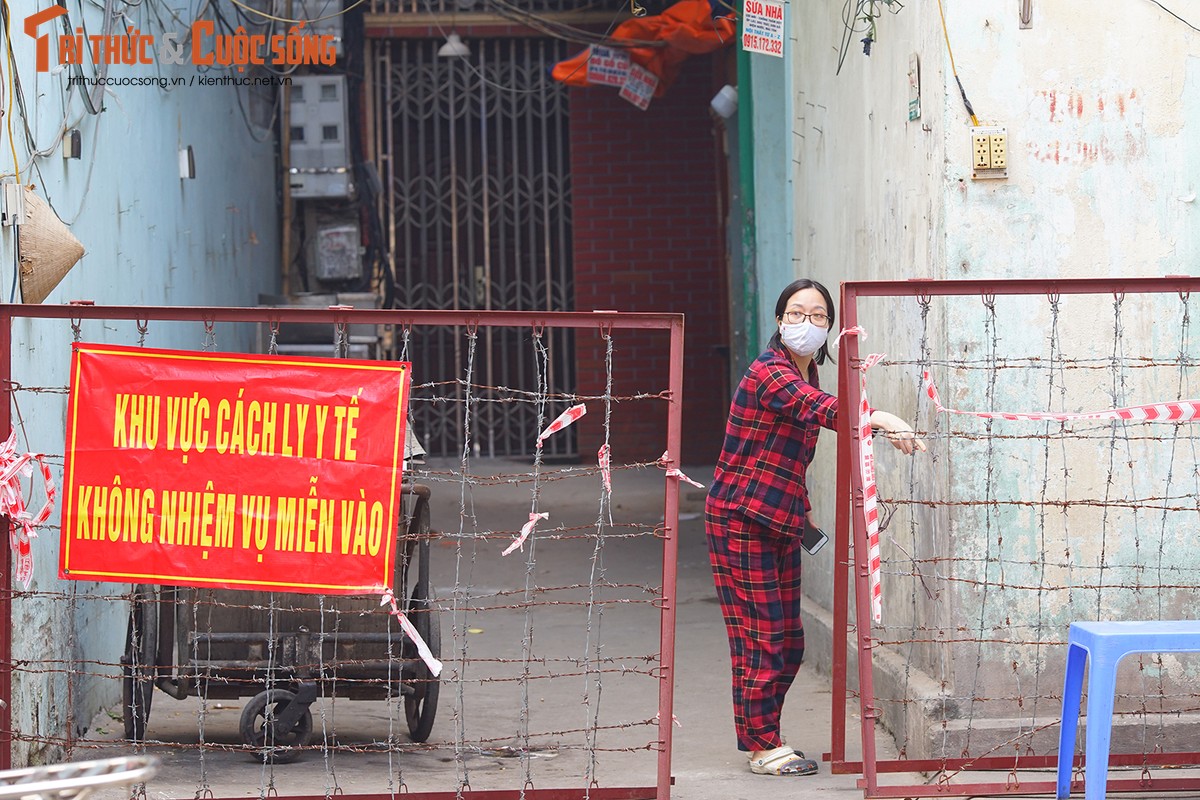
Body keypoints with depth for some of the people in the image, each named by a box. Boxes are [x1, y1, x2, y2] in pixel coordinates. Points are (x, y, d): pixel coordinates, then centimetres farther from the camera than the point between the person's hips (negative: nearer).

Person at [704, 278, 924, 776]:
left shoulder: (807, 373, 12)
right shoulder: (769, 373, -19)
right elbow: (818, 408, -37)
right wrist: (880, 420, -52)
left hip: (779, 523, 9)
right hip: (741, 519, -9)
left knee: (788, 642, 11)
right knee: (761, 637, -5)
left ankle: (758, 737, 22)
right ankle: (763, 748, 3)